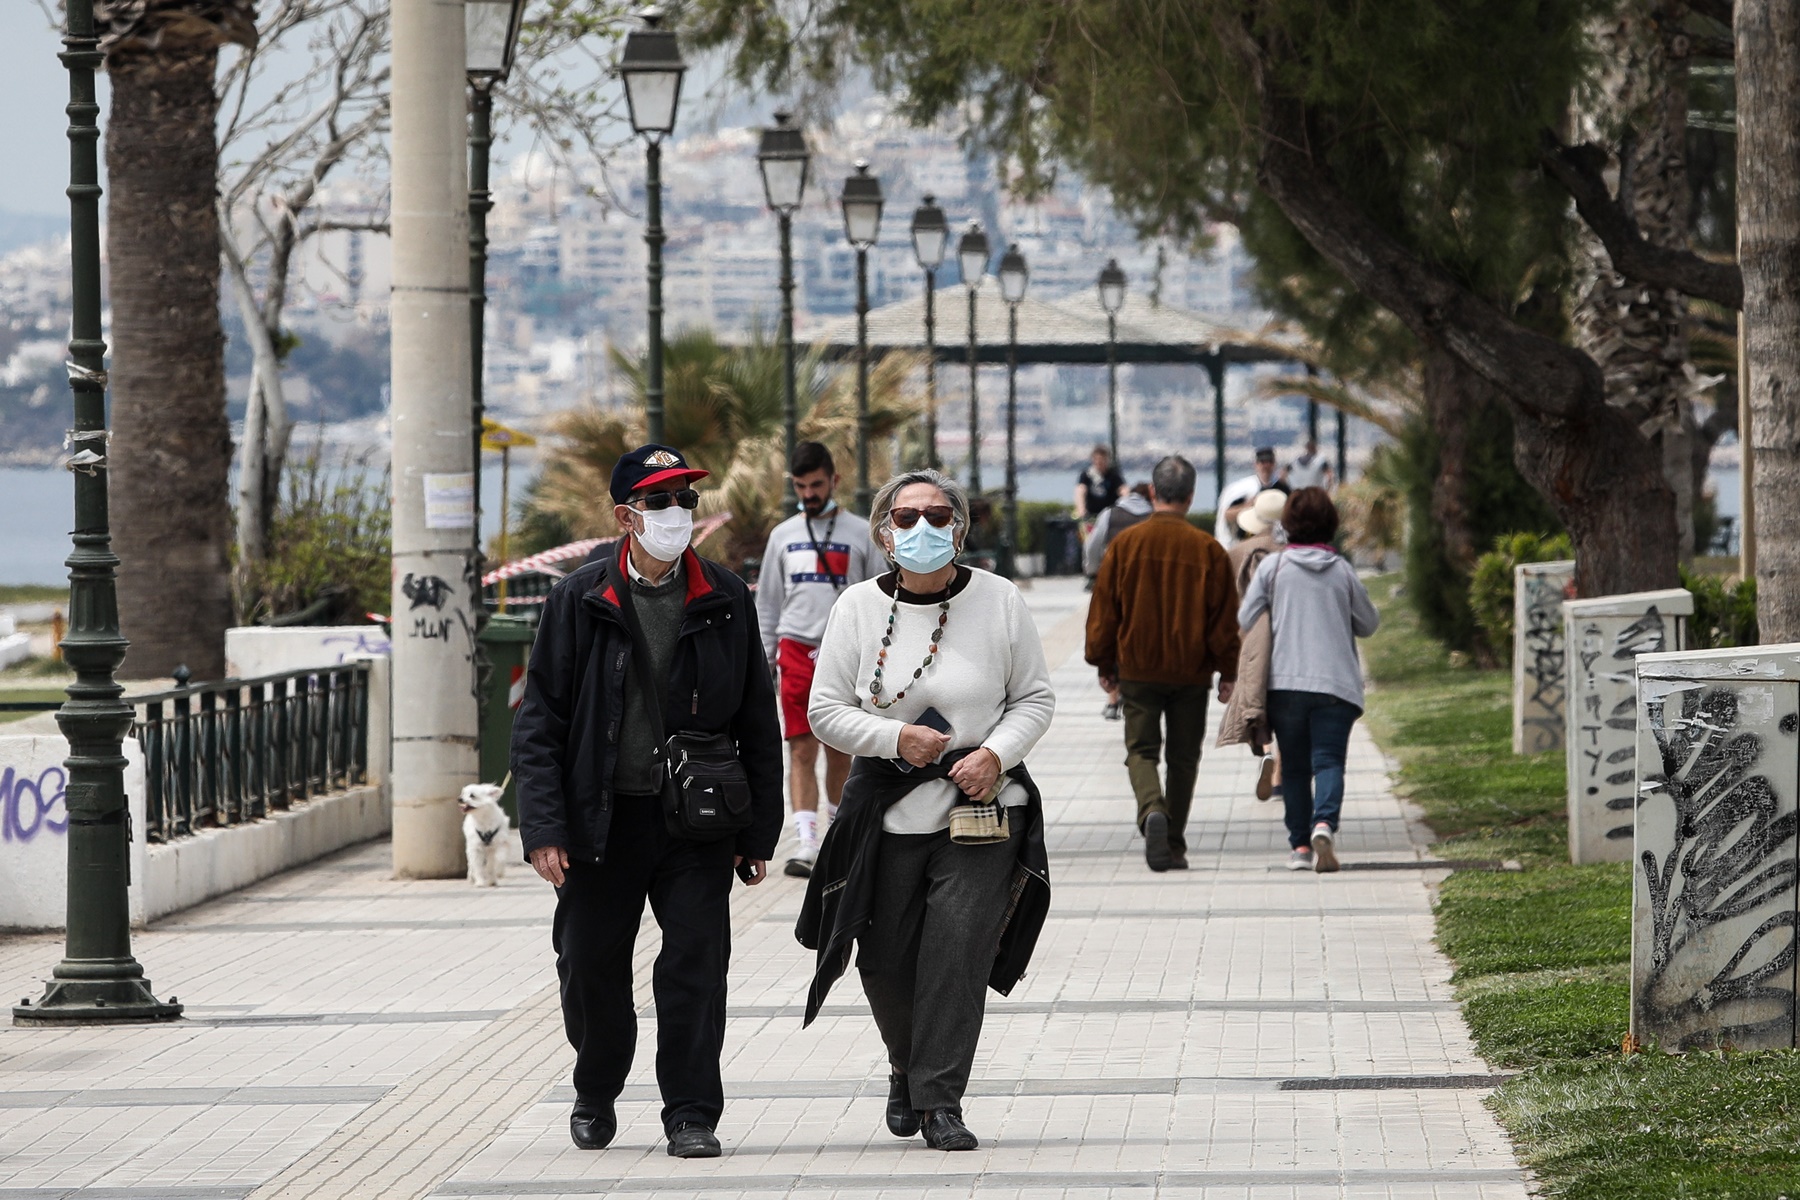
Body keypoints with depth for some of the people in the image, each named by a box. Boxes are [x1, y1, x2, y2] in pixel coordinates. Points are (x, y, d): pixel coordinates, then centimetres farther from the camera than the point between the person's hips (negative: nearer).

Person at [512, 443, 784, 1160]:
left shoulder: (725, 601, 4)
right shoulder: (578, 602, -1)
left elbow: (758, 723, 8)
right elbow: (539, 722, -1)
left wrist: (758, 832, 4)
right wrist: (544, 830, -9)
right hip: (602, 818, 0)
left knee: (695, 963, -5)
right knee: (591, 967, 8)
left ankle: (691, 1114, 5)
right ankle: (596, 1095, 32)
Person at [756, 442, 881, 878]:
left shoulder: (860, 534, 4)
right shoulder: (783, 535, 10)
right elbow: (767, 603, 15)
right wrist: (762, 659, 9)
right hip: (796, 652, 1)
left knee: (840, 751, 6)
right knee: (801, 751, -7)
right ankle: (806, 842, -12)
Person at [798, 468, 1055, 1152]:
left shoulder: (999, 602, 0)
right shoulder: (859, 609, 1)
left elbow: (1035, 699, 7)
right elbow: (827, 711, 3)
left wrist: (997, 754, -11)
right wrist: (896, 738, -13)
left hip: (981, 808, -1)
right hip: (887, 813, 1)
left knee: (958, 949, -13)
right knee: (887, 963, 6)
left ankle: (940, 1101, -6)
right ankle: (907, 1070, 34)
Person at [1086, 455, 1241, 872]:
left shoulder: (1125, 544, -4)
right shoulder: (1208, 549, -5)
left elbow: (1104, 608, 1)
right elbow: (1225, 617, -1)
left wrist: (1104, 664, 12)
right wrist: (1227, 672, 8)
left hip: (1137, 667, -1)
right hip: (1191, 671, 1)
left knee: (1141, 748, 5)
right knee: (1183, 757, 12)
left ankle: (1152, 810, -24)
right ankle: (1174, 846, 14)